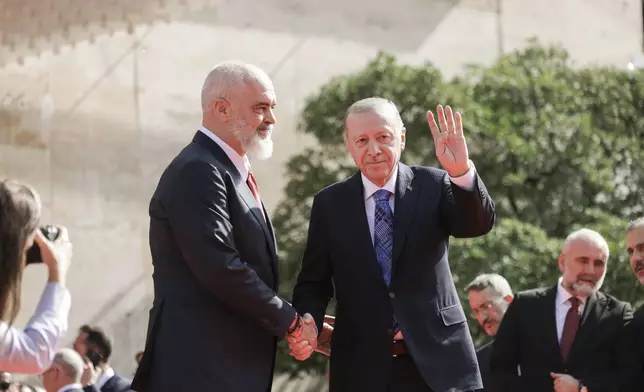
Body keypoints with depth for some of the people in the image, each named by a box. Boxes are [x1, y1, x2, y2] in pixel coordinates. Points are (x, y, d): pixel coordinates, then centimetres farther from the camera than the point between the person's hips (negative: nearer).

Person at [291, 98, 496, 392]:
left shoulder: (434, 186, 3)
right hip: (362, 368, 1)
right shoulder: (329, 203, 5)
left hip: (437, 361, -1)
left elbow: (479, 224, -14)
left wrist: (462, 171, -33)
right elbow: (314, 282, 8)